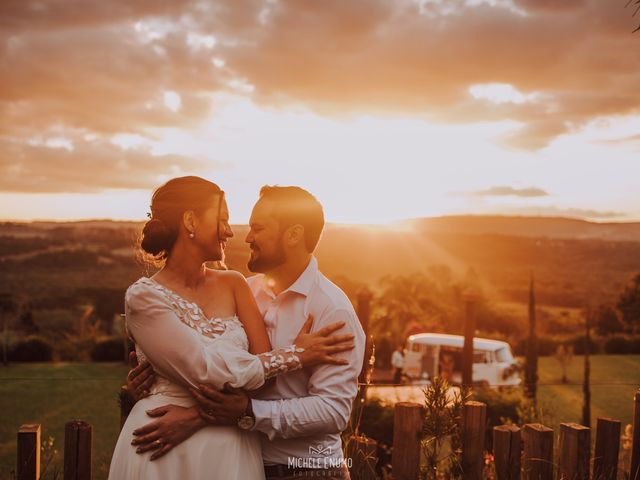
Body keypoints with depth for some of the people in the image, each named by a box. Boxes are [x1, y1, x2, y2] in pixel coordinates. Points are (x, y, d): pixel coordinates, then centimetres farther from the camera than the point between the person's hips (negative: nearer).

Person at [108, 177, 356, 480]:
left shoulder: (233, 284, 5)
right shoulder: (144, 297, -12)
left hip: (233, 447, 5)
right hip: (166, 448, -5)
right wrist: (295, 356, -15)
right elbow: (206, 372, -21)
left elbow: (262, 360, -7)